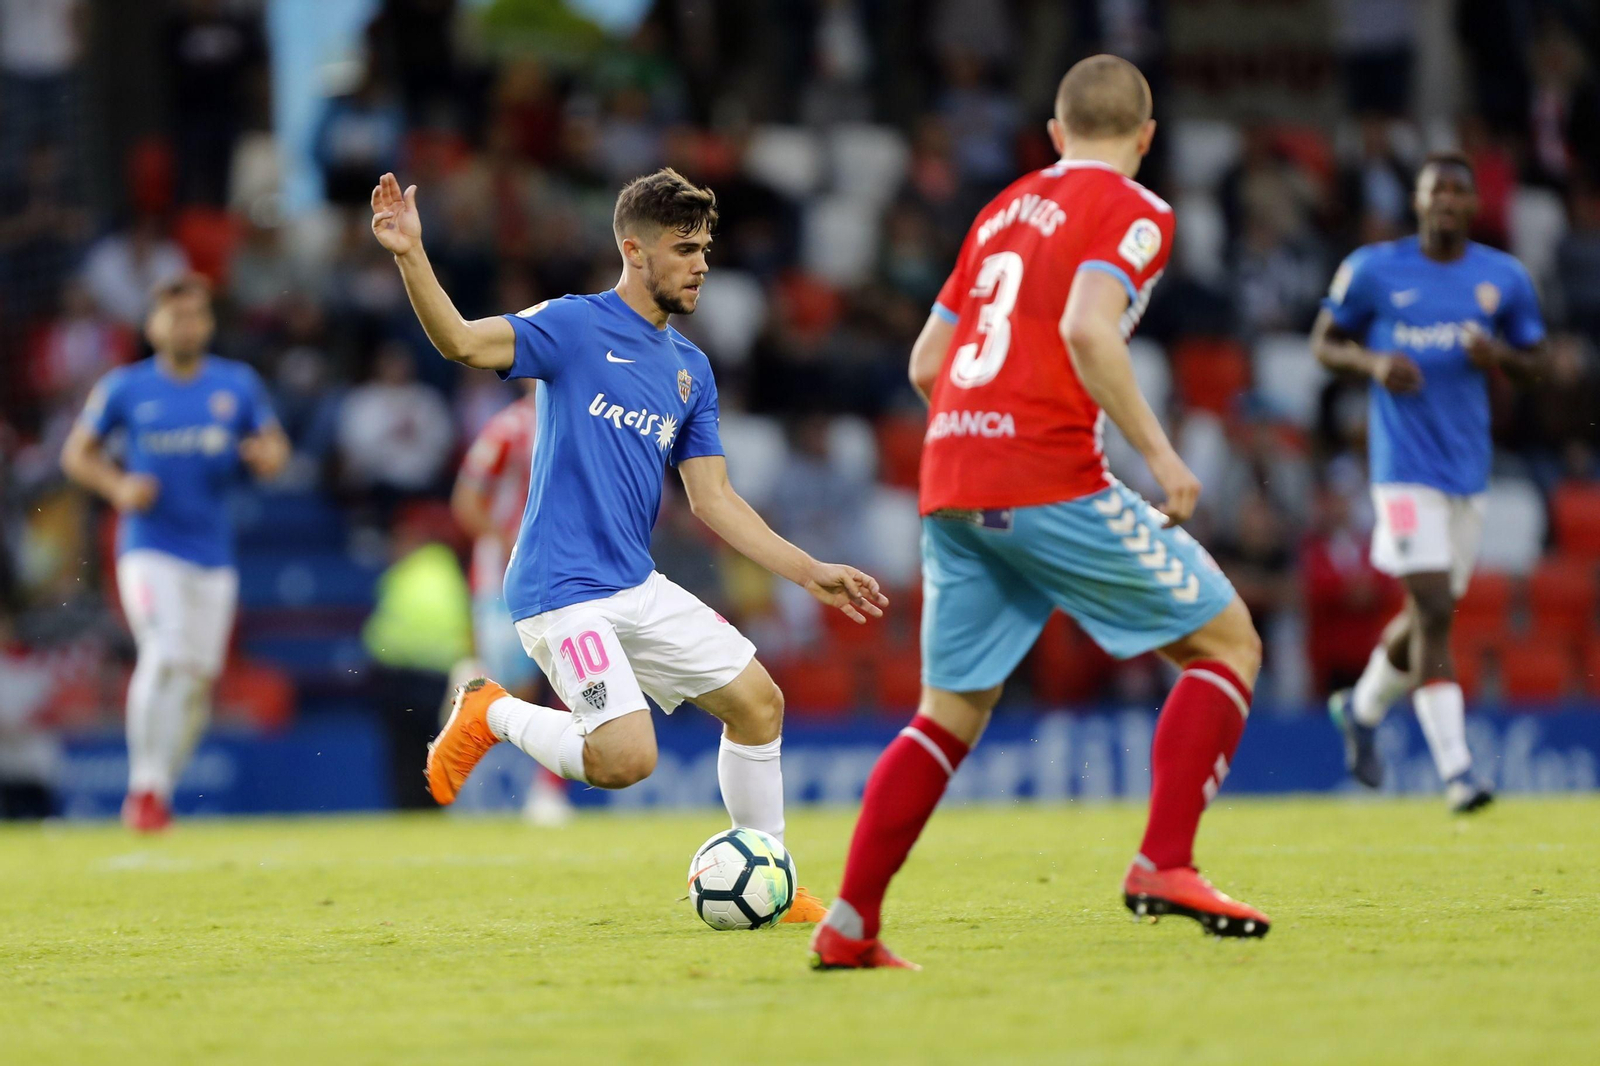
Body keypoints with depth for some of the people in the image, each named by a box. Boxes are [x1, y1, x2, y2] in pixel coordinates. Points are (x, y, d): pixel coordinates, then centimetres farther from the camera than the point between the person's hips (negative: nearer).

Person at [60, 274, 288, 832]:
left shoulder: (239, 384, 6)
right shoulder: (124, 387, 0)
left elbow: (275, 446, 13)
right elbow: (77, 453, 7)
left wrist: (268, 455, -11)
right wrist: (118, 486, -11)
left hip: (213, 551, 4)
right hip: (149, 548, -4)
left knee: (199, 676, 6)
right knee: (165, 656, -21)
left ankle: (161, 790, 22)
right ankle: (145, 785, -12)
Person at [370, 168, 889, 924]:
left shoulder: (690, 370, 14)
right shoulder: (576, 326, -7)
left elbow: (713, 500, 14)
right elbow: (463, 342, -22)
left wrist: (809, 573, 8)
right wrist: (410, 256, -37)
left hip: (639, 589, 8)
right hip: (563, 592, -8)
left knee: (758, 702, 5)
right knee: (626, 758, -21)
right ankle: (492, 715, 6)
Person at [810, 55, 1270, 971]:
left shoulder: (1006, 209, 22)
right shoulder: (1134, 211, 0)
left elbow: (926, 361, 22)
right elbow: (1087, 328, -18)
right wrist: (1157, 451, -14)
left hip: (950, 488, 7)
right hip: (1051, 480, -7)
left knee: (952, 713, 15)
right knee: (1228, 644, 4)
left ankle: (851, 924, 9)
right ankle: (1164, 865, -9)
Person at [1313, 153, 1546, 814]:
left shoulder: (1504, 279, 6)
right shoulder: (1373, 270, -1)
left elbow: (1533, 360, 14)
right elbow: (1324, 344, 7)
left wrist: (1499, 355, -9)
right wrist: (1372, 362, -14)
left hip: (1469, 469, 4)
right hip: (1405, 467, -4)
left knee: (1430, 613, 13)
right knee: (1434, 611, -15)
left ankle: (1363, 707, 42)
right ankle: (1456, 771, -15)